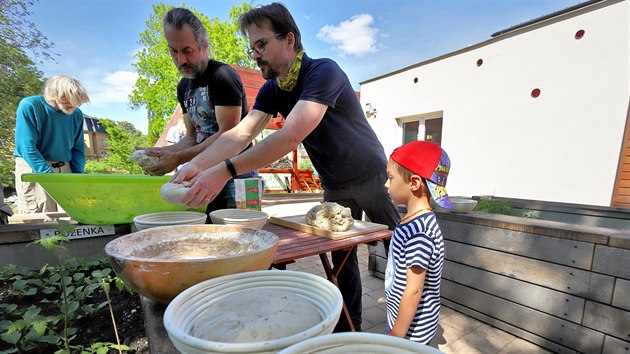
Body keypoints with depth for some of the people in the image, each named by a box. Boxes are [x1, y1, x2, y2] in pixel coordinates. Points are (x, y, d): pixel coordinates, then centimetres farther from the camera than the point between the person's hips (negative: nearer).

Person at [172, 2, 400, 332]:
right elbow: (241, 134, -13)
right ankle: (349, 327, 30)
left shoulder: (323, 72, -25)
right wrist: (196, 165, -28)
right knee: (341, 257, 11)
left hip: (372, 178, -5)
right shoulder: (271, 90, -2)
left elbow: (291, 136, -38)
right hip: (335, 187, 5)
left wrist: (225, 170, -41)